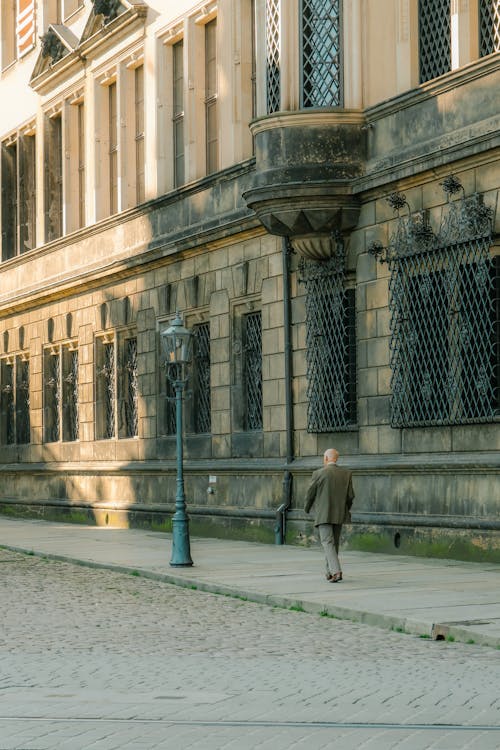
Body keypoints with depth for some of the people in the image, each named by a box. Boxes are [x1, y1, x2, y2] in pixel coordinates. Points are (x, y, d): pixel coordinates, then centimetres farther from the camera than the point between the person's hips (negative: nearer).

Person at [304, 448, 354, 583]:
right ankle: (330, 571, 25)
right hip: (339, 515, 4)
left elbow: (310, 494, -2)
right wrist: (346, 510, 21)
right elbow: (350, 496, 2)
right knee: (334, 543, 17)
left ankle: (336, 571, -23)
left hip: (323, 515, -4)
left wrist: (307, 509, 17)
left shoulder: (319, 474, -9)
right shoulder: (346, 474, 2)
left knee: (328, 543, -7)